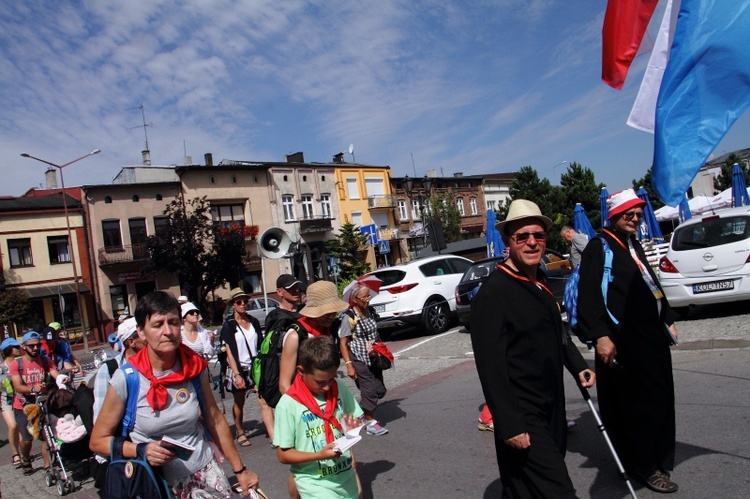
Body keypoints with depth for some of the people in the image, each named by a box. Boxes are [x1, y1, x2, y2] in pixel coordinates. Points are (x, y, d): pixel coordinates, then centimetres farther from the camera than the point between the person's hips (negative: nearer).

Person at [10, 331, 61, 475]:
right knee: (27, 439, -6)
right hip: (23, 407, -1)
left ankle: (48, 466, 7)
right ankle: (25, 461, 26)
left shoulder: (45, 361, -4)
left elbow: (57, 376, -17)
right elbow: (18, 387, -19)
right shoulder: (16, 364, -10)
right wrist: (33, 389, -40)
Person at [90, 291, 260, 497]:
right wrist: (142, 450, -23)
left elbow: (215, 421, 2)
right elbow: (97, 441, -6)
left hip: (205, 470, 2)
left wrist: (240, 470, 7)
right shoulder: (126, 379, -16)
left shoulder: (195, 367, -8)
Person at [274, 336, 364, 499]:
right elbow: (283, 454, -11)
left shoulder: (340, 389, -4)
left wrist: (353, 427, -12)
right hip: (315, 483, -4)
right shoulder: (288, 404, -15)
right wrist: (319, 455, -23)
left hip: (347, 477, 4)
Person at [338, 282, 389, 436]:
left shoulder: (370, 312, 5)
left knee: (380, 390, 9)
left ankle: (361, 411, 33)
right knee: (370, 390, -3)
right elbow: (343, 343, -14)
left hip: (373, 358, 7)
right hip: (359, 360, -7)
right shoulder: (348, 317, -15)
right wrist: (349, 365, -17)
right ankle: (371, 423, 16)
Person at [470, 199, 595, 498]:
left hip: (552, 410, 8)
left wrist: (578, 366, 6)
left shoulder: (541, 283, 8)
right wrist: (510, 426, -22)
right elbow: (491, 366, -21)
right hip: (523, 418, -8)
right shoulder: (493, 292, -19)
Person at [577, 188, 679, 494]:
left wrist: (668, 320, 22)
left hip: (652, 334, 9)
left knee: (660, 398, 16)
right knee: (636, 402, -1)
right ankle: (644, 466, 15)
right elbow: (589, 296, -18)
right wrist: (600, 336, -25)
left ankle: (658, 457, 33)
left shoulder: (633, 246, 18)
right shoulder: (599, 248, -10)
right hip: (624, 340, -9)